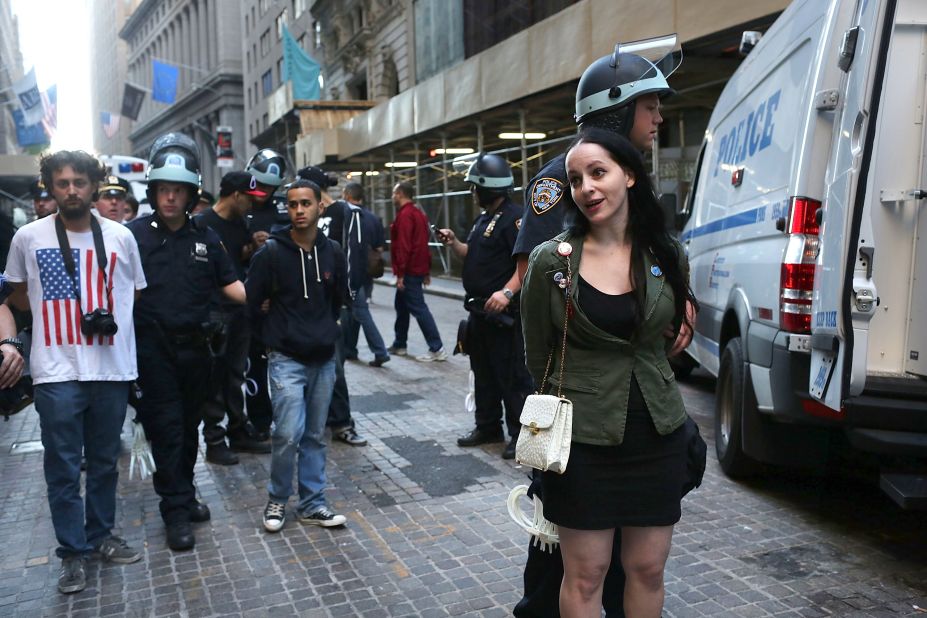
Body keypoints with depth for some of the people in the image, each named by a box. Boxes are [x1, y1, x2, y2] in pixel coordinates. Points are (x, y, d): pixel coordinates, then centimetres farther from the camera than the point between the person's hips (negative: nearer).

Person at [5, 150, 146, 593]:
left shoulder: (121, 237, 1)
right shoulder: (28, 237, -1)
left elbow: (135, 293, 13)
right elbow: (19, 297, 12)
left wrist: (111, 316, -2)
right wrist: (63, 313, 2)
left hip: (112, 369, 2)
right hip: (57, 373, -1)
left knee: (105, 462, 14)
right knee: (63, 467, 5)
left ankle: (100, 535, 31)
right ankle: (73, 551, 19)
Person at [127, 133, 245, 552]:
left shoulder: (205, 239, 8)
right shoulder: (135, 234, -3)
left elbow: (229, 285, 7)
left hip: (195, 346, 4)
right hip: (154, 348, -4)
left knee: (189, 426, 15)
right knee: (166, 427, -1)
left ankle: (184, 495, 31)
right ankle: (177, 511, 7)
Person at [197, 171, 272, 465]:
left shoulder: (240, 223, 12)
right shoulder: (202, 223, -10)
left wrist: (252, 248, 2)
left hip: (240, 308, 7)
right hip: (214, 309, -7)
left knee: (235, 374, 14)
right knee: (215, 377, 0)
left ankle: (239, 432, 25)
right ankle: (214, 440, 9)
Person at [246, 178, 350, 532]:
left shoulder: (332, 252, 3)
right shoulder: (271, 252, -8)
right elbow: (251, 301, -1)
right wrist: (275, 334, 8)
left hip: (324, 359, 4)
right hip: (286, 360, -4)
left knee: (315, 436, 11)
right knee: (288, 434, -10)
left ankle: (312, 504, 23)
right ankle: (277, 500, 13)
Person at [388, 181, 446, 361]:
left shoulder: (404, 215, -14)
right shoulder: (418, 213, 16)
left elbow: (403, 246, -21)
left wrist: (400, 274, -21)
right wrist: (427, 271, 20)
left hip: (409, 271, -10)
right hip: (419, 269, 10)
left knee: (418, 308, -8)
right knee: (401, 306, 18)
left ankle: (437, 349, -8)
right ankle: (399, 345, 27)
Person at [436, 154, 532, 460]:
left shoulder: (513, 218, -14)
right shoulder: (483, 219, 17)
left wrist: (507, 291, -33)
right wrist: (453, 243, 10)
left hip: (503, 311, -10)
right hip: (480, 308, 10)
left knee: (512, 376, -4)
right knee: (483, 372, 17)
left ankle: (520, 434, 5)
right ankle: (488, 426, 28)